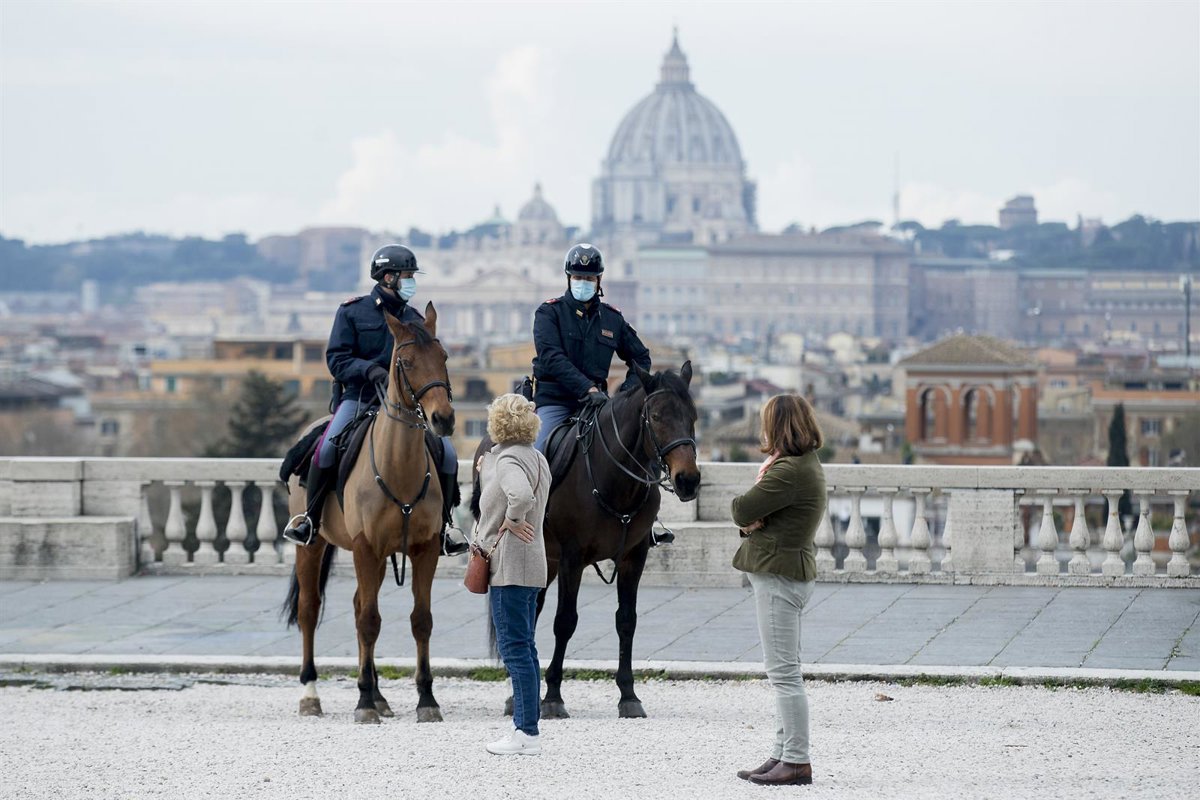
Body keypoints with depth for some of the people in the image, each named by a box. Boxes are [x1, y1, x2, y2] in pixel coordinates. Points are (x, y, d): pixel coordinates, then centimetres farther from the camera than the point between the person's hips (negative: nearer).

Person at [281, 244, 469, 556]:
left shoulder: (415, 320, 15)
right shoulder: (353, 312, 3)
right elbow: (336, 360, -4)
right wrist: (370, 369, -21)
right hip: (359, 397, -4)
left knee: (447, 455, -12)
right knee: (327, 448, -29)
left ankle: (439, 531, 1)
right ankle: (309, 519, -11)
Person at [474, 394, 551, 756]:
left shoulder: (508, 459, -15)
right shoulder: (538, 458, 13)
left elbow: (521, 494, -35)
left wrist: (513, 520, -18)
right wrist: (486, 470, 16)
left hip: (509, 567, -10)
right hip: (533, 565, 10)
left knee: (515, 648, -7)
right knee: (524, 648, 14)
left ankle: (527, 733, -7)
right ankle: (526, 725, 18)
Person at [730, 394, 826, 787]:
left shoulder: (788, 472, -20)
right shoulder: (808, 464, 14)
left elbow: (741, 511, -19)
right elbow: (749, 516, 14)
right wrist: (753, 522, -8)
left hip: (779, 576, -11)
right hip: (792, 573, 11)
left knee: (784, 673, -7)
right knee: (785, 672, 15)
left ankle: (796, 761, -5)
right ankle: (784, 754, 21)